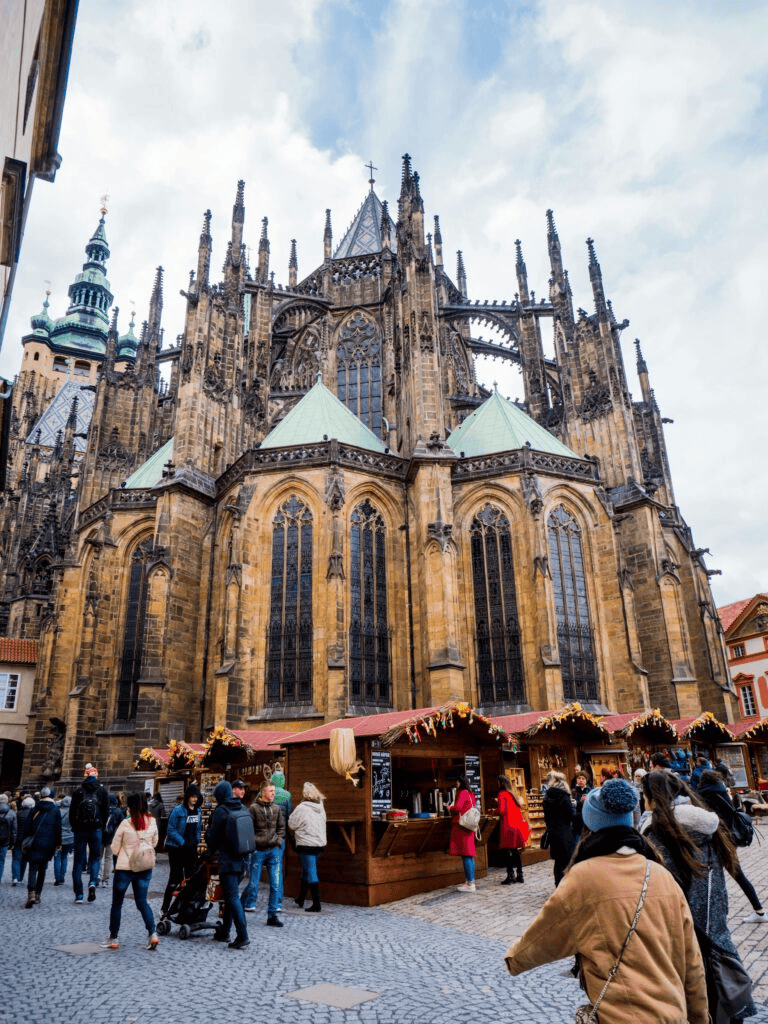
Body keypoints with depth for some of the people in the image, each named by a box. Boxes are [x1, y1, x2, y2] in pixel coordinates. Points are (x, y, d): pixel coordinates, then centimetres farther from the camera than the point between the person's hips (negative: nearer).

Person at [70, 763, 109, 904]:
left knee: (78, 861, 8)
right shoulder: (102, 791, 2)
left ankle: (78, 894, 7)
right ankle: (93, 882, -13)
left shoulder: (78, 792, 2)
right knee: (95, 857, 13)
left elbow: (72, 813, 2)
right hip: (96, 830, 0)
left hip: (80, 830, 0)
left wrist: (75, 827, 13)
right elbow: (106, 812, 2)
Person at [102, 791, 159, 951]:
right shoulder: (152, 822, -6)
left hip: (125, 867, -3)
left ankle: (113, 938, 23)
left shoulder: (125, 823, -17)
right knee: (142, 901, 12)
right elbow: (154, 843, 8)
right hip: (145, 868, 3)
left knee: (117, 903, 15)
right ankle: (152, 933, -3)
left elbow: (115, 848, -6)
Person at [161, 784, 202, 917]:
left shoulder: (198, 811, 4)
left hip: (191, 848, 6)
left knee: (191, 877, 10)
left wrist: (196, 840, 1)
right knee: (175, 878, -2)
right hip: (176, 849, -6)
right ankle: (164, 909, 11)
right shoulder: (178, 810, -16)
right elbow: (171, 830, -15)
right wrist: (182, 842, -19)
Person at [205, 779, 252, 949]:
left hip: (228, 861, -7)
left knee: (232, 898, -4)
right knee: (231, 895, 19)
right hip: (242, 859, 7)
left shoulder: (220, 811, -11)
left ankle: (242, 936, -9)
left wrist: (211, 850, 16)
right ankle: (224, 932, 29)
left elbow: (212, 836, -4)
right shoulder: (243, 809, 9)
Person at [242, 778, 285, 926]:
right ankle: (247, 905, 28)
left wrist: (279, 840, 4)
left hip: (274, 851, 4)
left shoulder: (276, 808, 7)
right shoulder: (254, 808, -7)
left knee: (275, 884, 2)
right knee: (253, 883, 3)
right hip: (259, 851, -4)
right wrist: (256, 842, -13)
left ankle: (272, 915, 12)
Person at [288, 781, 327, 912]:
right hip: (320, 844, 8)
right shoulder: (320, 807, 6)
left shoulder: (302, 808, -17)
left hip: (306, 845, -8)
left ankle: (316, 905, -3)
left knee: (311, 874, -3)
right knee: (307, 872, 21)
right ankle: (300, 899, 36)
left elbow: (291, 825, -9)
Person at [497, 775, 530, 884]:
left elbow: (502, 811, -17)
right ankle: (519, 874, 17)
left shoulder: (502, 794, -10)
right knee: (515, 851, 13)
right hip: (516, 825, 8)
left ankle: (510, 876, -3)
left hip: (507, 825, -8)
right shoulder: (512, 794, 13)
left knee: (508, 851, -3)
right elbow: (517, 809, 16)